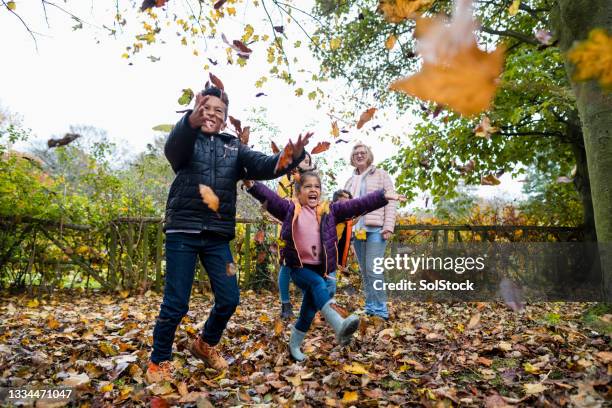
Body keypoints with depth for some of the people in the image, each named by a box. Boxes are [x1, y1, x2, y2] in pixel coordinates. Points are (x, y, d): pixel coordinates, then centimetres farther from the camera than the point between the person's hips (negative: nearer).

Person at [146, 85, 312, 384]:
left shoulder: (234, 147, 12)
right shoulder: (187, 140, 3)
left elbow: (263, 166, -5)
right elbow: (173, 148, -23)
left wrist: (292, 157, -26)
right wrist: (191, 121, -45)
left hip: (218, 235, 3)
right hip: (183, 230, -3)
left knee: (229, 299, 5)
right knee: (175, 303, 0)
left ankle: (206, 344, 32)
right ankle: (159, 361, 23)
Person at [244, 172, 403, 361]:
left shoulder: (329, 210, 5)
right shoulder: (290, 209, 0)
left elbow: (357, 205, 0)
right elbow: (270, 198, -11)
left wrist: (383, 196, -6)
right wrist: (252, 185, -26)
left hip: (320, 268, 4)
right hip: (298, 267, -4)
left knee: (309, 309, 9)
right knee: (318, 284, -33)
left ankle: (294, 345, 28)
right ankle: (340, 326, -43)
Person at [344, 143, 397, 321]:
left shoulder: (381, 175, 6)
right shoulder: (350, 181, 19)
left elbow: (391, 201, -2)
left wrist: (388, 227, -11)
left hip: (376, 229, -5)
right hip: (356, 230, 5)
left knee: (373, 270, -13)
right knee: (364, 271, 8)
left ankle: (380, 310, -5)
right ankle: (370, 308, 16)